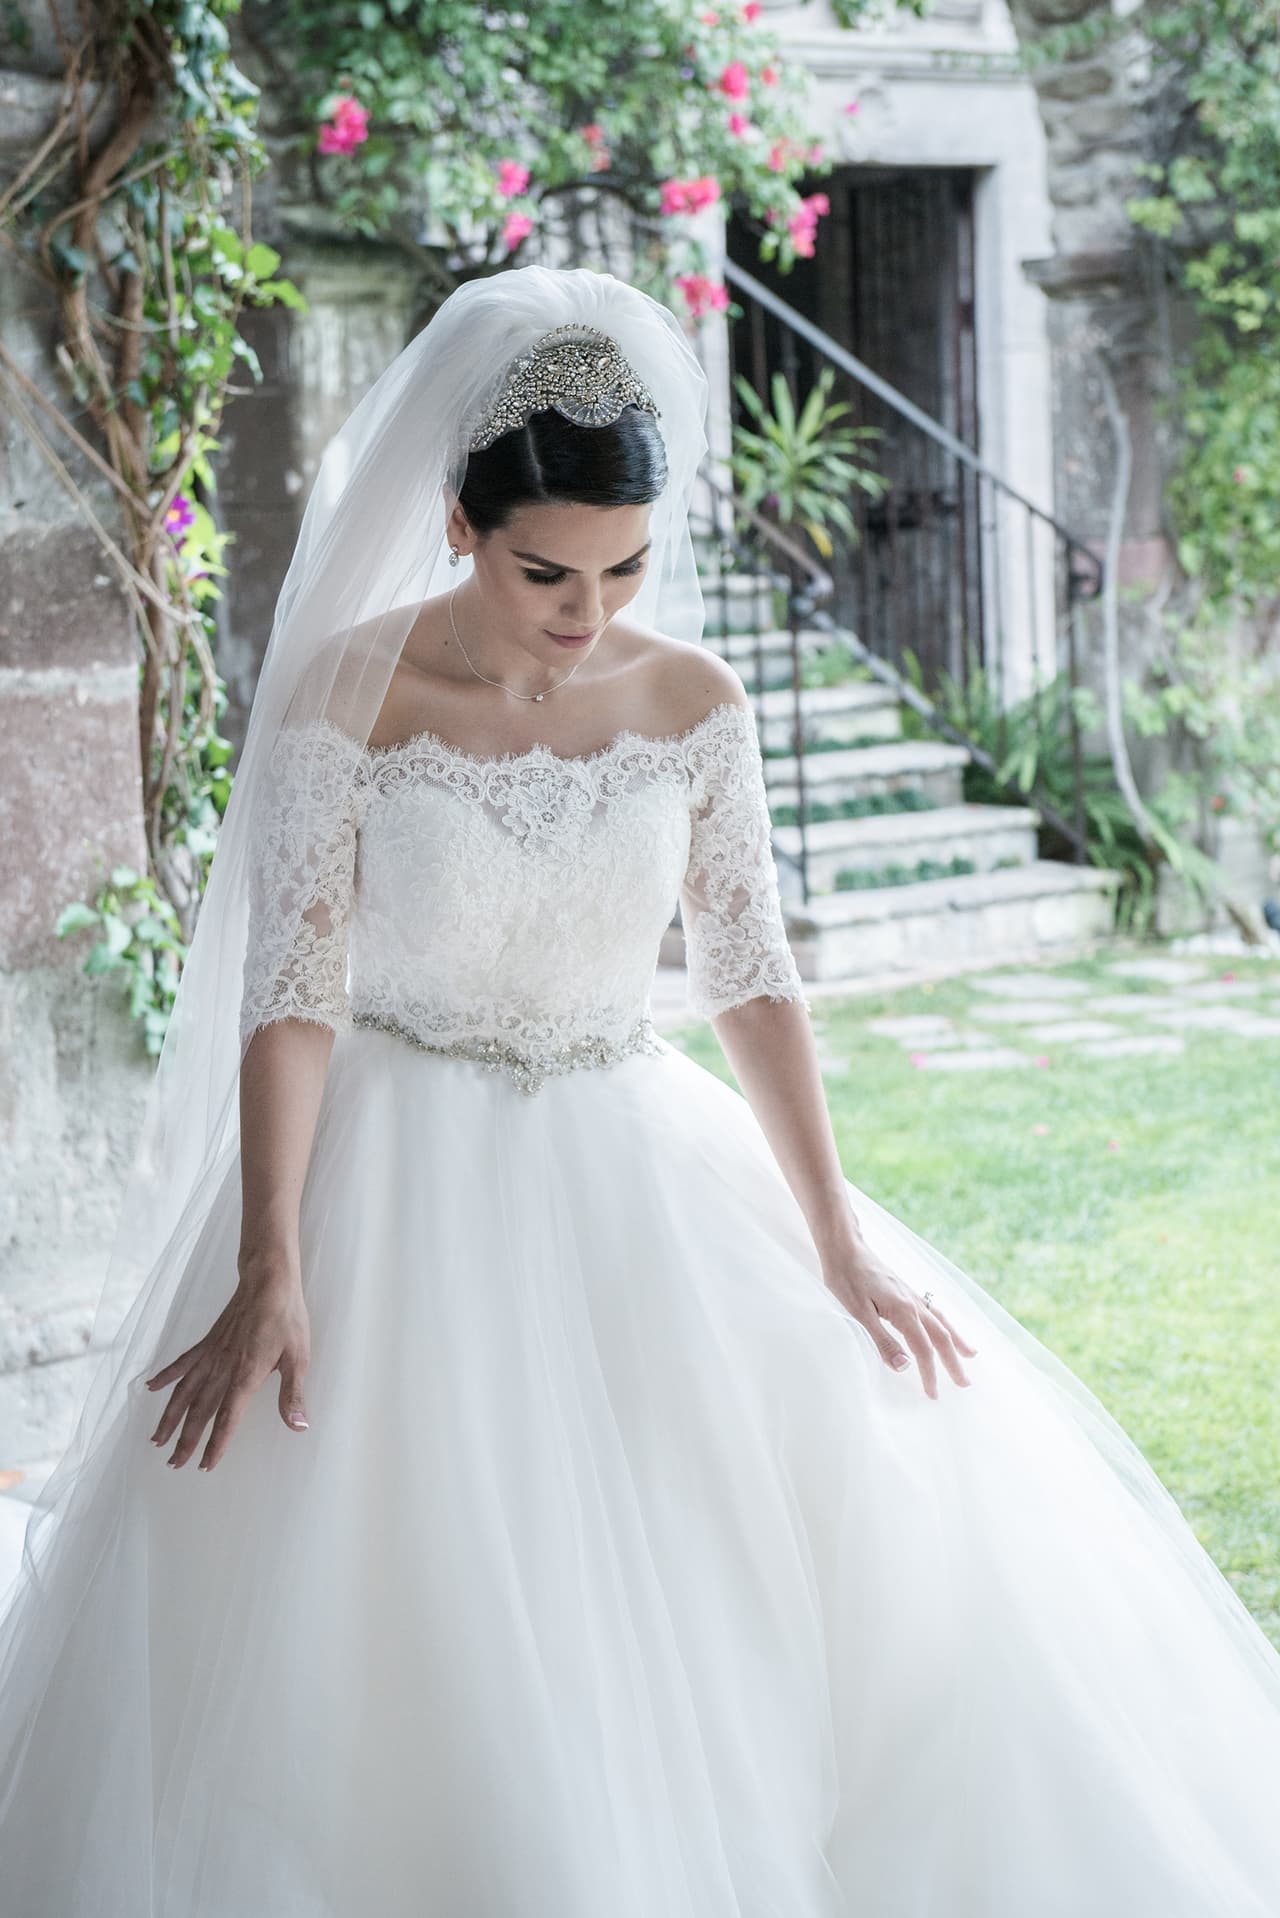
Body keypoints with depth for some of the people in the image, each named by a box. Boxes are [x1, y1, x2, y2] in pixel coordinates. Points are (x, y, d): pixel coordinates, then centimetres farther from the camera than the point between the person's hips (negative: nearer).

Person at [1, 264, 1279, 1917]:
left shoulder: (694, 705, -3)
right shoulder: (346, 698, -13)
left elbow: (750, 975, 2)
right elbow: (292, 991, -15)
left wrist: (836, 1240, -3)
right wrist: (269, 1270, -24)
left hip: (633, 1165, 3)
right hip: (398, 1175, -3)